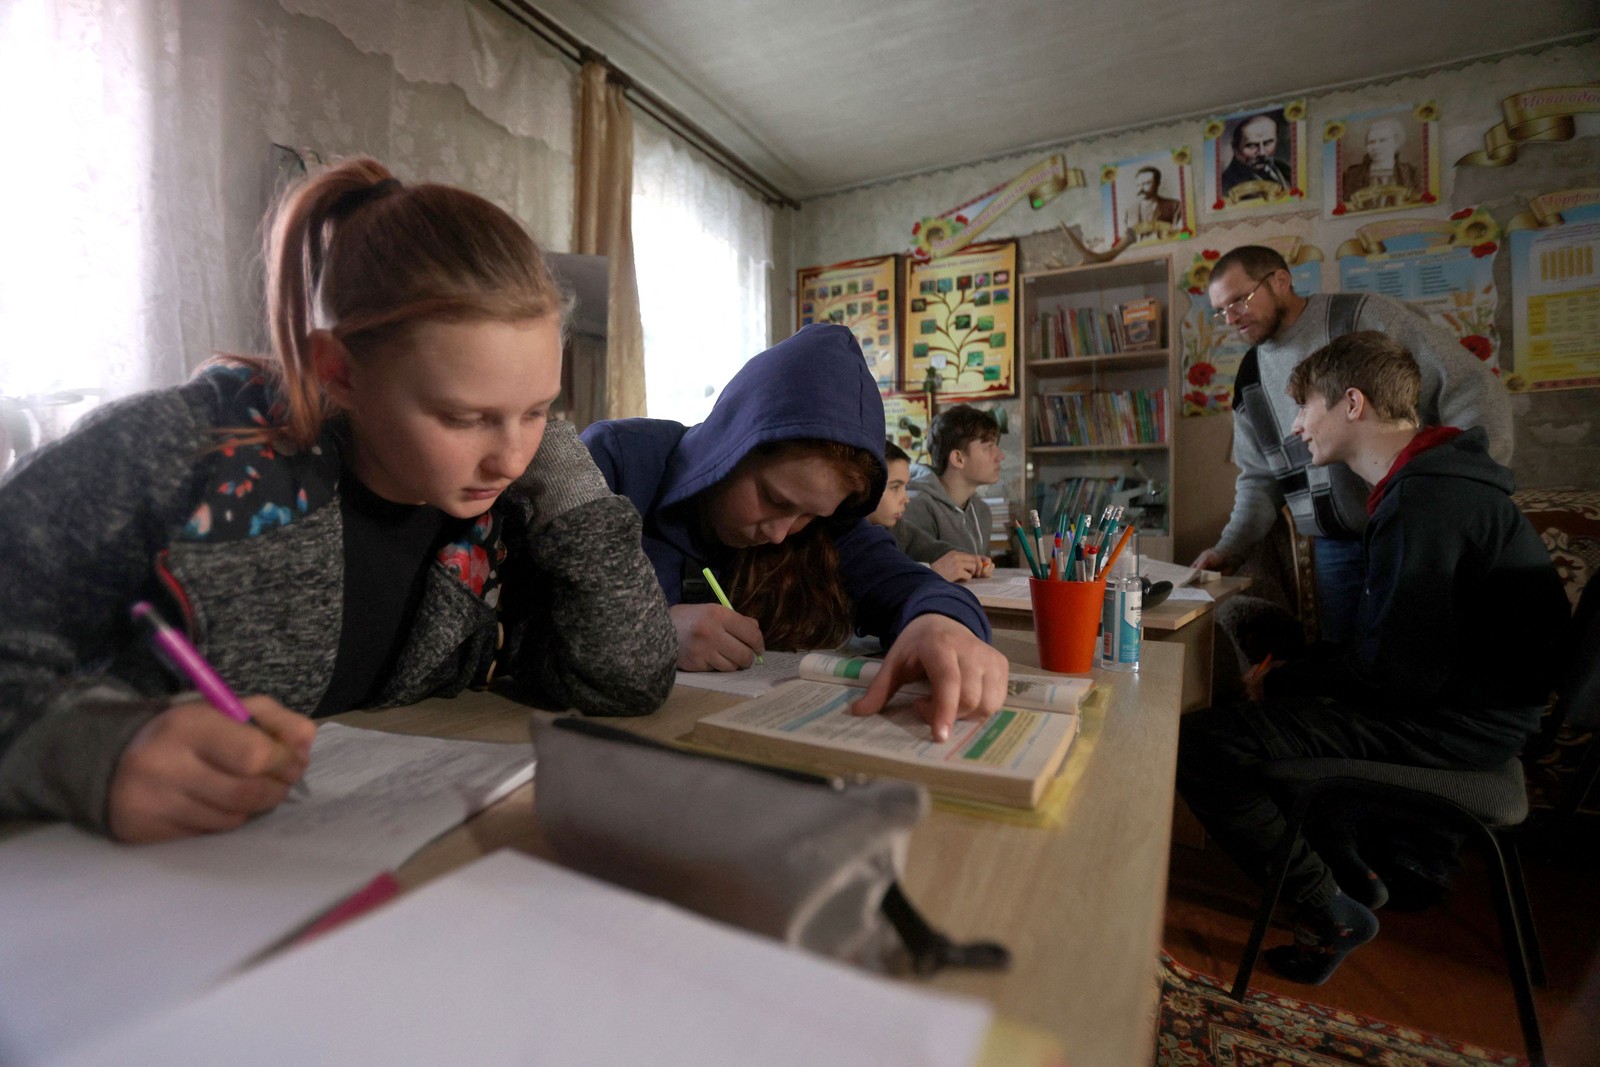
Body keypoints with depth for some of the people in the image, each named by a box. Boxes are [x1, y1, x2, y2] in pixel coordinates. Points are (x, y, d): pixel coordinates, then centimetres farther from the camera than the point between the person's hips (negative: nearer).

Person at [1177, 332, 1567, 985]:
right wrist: (1290, 665, 6)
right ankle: (1346, 869, 23)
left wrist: (1283, 679, -10)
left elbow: (1397, 671, -25)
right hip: (1459, 701, 11)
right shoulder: (1434, 480, 11)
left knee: (1197, 743, -20)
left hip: (1451, 726, -10)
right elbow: (1398, 638, 15)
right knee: (1250, 711, 23)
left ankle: (1330, 910, 1)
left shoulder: (1426, 499, -22)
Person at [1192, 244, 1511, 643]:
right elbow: (1259, 477, 13)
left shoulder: (1362, 318, -7)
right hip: (1334, 548, 4)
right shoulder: (1250, 378, 8)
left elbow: (1473, 390, -10)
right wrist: (1230, 547, 1)